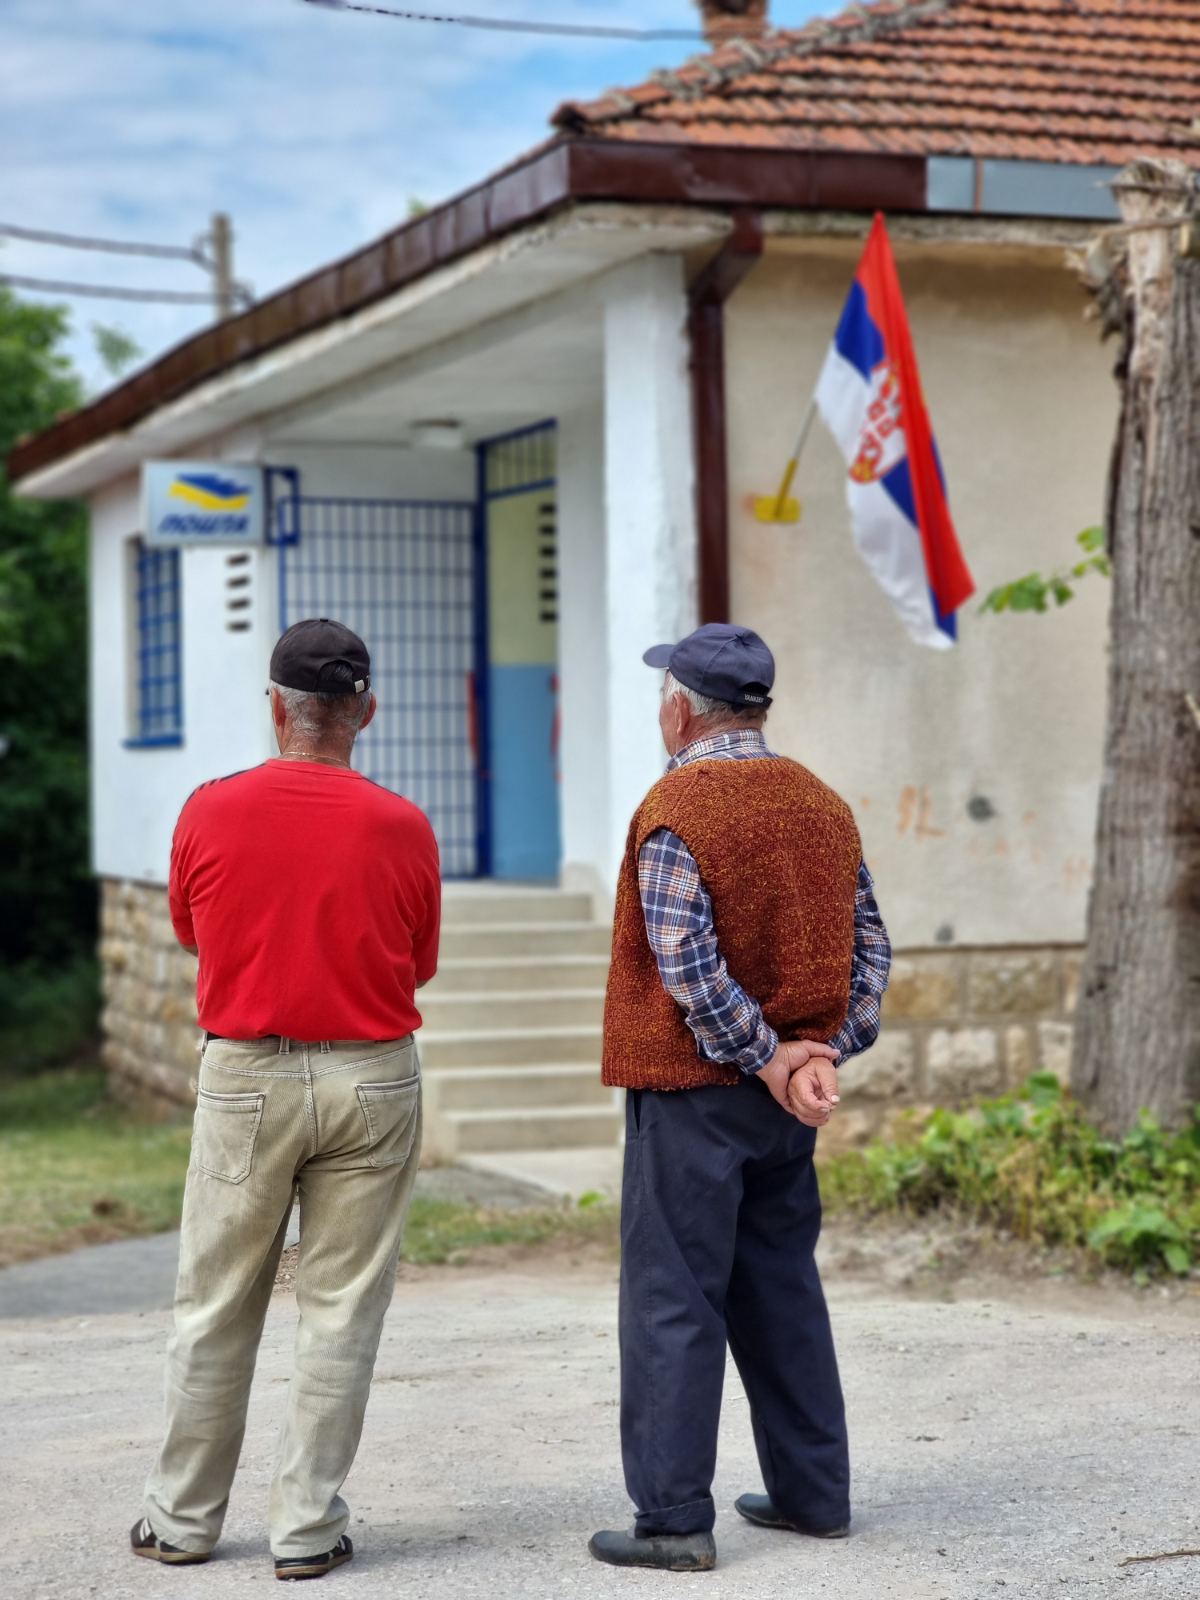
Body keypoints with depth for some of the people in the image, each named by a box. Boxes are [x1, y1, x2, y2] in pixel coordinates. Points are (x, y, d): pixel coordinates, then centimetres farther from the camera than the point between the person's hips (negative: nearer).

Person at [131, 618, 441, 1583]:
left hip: (244, 1077, 1)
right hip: (371, 1080, 0)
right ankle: (308, 1529, 10)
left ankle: (184, 1519, 21)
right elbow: (421, 966, 5)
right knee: (342, 1311, 7)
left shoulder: (211, 811, -6)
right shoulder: (401, 826, -7)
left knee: (216, 1307, 12)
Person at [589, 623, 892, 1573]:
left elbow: (691, 971, -21)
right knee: (782, 1288, 16)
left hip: (693, 1093, -7)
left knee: (673, 1300, -2)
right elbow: (870, 948, 6)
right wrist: (823, 1053, -2)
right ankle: (813, 1494, 22)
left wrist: (769, 1061, -12)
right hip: (788, 1101, 7)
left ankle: (675, 1519, 1)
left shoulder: (674, 814, -14)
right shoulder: (824, 807, 9)